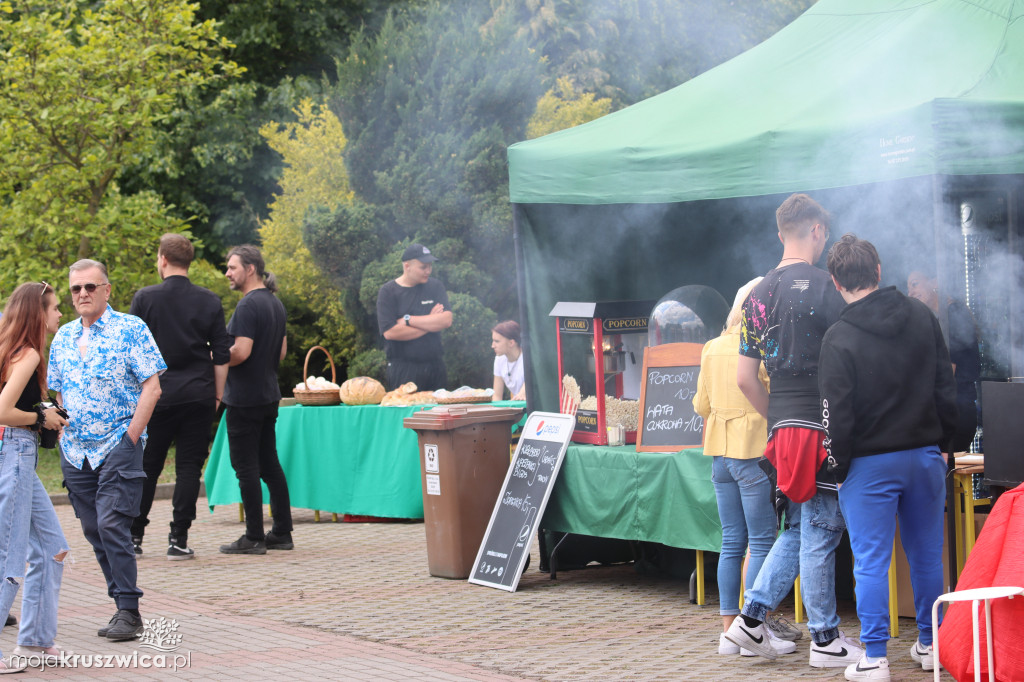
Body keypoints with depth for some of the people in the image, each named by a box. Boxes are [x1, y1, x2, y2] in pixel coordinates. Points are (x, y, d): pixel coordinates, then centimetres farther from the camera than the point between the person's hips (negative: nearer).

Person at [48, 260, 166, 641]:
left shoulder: (130, 329, -4)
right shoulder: (63, 337, 13)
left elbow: (151, 387, -8)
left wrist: (131, 436, -13)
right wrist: (62, 432, 7)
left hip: (118, 446, -6)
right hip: (75, 452, 6)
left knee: (111, 525, -14)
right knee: (93, 530, 7)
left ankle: (129, 611, -8)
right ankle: (122, 604, 16)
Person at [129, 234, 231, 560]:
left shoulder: (145, 298, -3)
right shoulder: (210, 301, 2)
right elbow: (221, 355, 2)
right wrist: (217, 395, 11)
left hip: (156, 395, -1)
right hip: (198, 395, 1)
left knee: (147, 466, 10)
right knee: (189, 466, 4)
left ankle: (134, 535, 13)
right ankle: (178, 539, 0)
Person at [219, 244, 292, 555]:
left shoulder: (248, 305, -16)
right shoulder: (275, 303, 13)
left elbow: (241, 351, -23)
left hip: (245, 398, -9)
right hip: (269, 395, 9)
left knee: (246, 466, -4)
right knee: (269, 464, 13)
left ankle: (254, 538, -3)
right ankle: (282, 532, 15)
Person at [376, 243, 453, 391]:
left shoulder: (435, 287, 9)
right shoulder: (387, 292, -3)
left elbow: (446, 321, -6)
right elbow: (389, 332, -15)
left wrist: (408, 320, -11)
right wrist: (430, 323, -7)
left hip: (434, 367, 3)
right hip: (402, 370, -3)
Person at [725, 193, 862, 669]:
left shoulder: (759, 294, 11)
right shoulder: (822, 286, -10)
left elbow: (745, 378, 12)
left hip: (782, 428, 7)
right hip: (822, 425, -7)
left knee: (798, 529, 17)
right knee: (820, 532, -1)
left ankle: (752, 616, 12)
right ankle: (825, 640, 6)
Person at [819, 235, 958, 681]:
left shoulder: (839, 339, -13)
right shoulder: (922, 317, 2)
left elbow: (836, 414, -12)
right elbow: (946, 388, 7)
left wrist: (840, 467, -1)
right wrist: (940, 440, 16)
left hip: (869, 464, -5)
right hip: (925, 456, 5)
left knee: (871, 561, 0)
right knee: (927, 555, 13)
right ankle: (931, 644, 22)